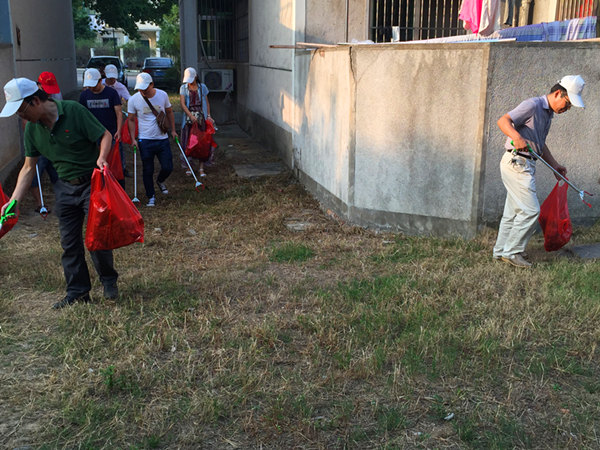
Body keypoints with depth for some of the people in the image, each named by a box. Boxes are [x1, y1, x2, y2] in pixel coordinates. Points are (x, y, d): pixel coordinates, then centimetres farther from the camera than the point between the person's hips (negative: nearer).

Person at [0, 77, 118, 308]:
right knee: (69, 242, 8)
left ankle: (109, 281, 20)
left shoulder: (73, 111, -17)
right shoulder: (32, 129, 1)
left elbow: (105, 135, -12)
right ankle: (77, 291, 20)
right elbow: (28, 168, 7)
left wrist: (101, 157, -32)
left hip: (92, 183, -6)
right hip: (65, 187, 6)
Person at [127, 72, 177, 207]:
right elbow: (131, 120, 3)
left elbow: (169, 112, 13)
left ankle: (160, 181, 36)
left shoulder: (162, 95, -3)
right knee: (148, 170, 3)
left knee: (168, 168, 2)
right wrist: (133, 139, -4)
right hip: (145, 140, -1)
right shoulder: (133, 100, -6)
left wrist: (173, 130, 12)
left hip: (163, 139, 1)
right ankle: (151, 196, 19)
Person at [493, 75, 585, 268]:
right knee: (530, 210, -9)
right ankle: (512, 252, 0)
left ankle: (501, 250, 21)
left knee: (513, 211, 13)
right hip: (516, 162, -10)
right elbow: (502, 121, -20)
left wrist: (555, 165, 28)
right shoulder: (533, 105, -11)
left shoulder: (548, 114, 19)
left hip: (525, 165, 10)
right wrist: (517, 137, -38)